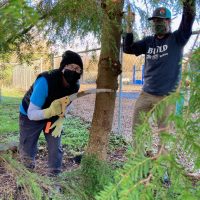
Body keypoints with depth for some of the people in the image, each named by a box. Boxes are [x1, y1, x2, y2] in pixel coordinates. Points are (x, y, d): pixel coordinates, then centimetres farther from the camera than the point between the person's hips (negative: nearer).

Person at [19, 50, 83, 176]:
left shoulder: (75, 86, -19)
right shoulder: (45, 81, -38)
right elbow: (31, 113, -35)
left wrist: (61, 120, -15)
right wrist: (50, 111, -53)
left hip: (53, 117, 4)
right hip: (30, 116, -4)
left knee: (56, 149, 0)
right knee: (28, 152, 2)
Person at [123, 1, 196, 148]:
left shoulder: (177, 39, -1)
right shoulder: (148, 41, 11)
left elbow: (188, 23, -16)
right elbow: (128, 49, 8)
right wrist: (129, 26, -2)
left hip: (167, 96, -4)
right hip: (146, 94, 5)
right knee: (137, 129, 9)